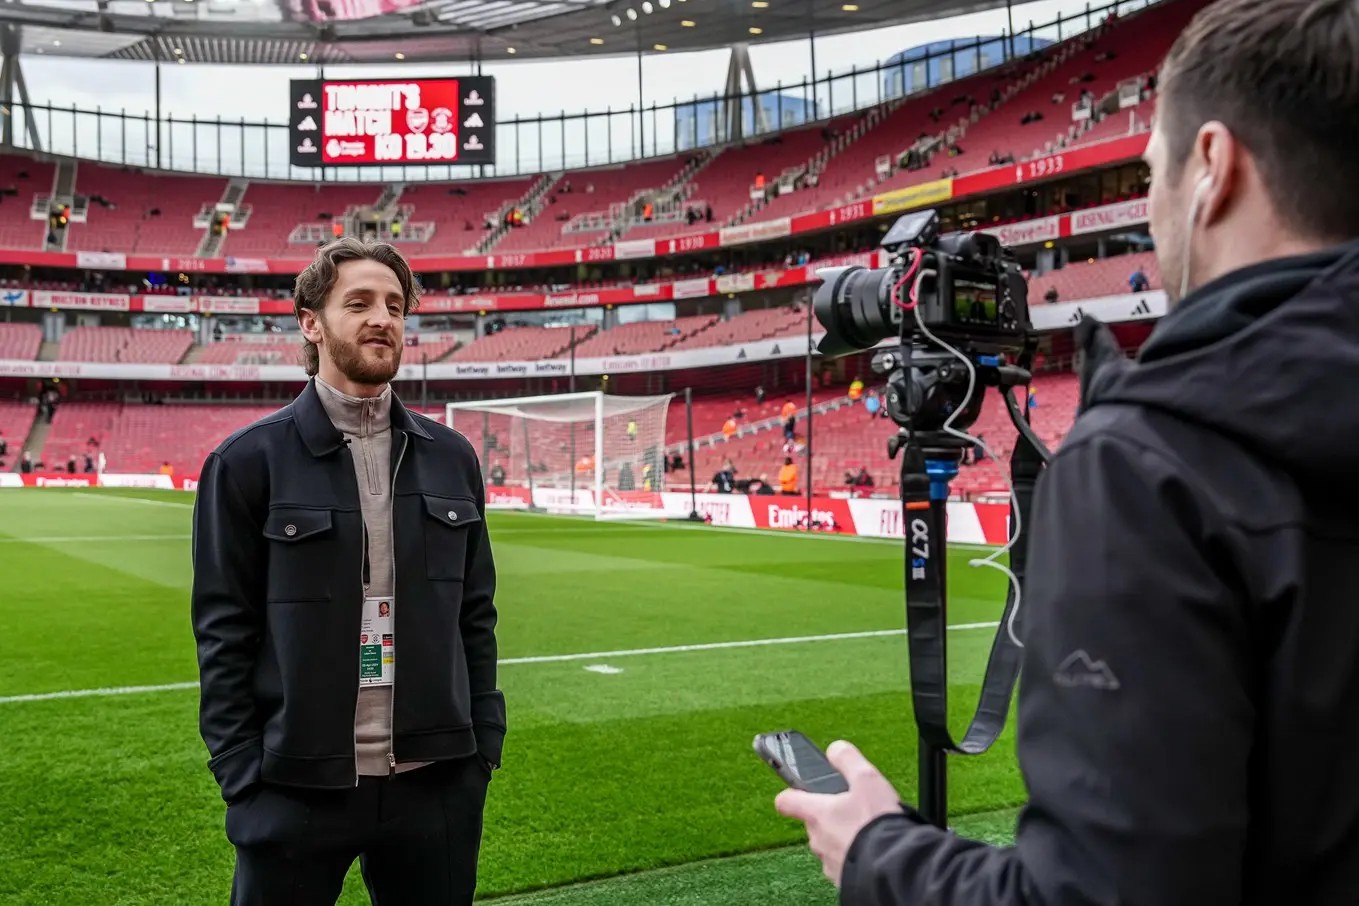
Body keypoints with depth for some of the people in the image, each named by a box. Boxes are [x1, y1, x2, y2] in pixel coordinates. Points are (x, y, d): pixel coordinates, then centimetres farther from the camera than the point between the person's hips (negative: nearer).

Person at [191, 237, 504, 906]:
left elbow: (476, 615, 11)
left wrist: (485, 746, 7)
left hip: (437, 784, 3)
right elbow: (223, 632, -3)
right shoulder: (247, 461, -4)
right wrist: (240, 777, -7)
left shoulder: (451, 457, 7)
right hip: (296, 792, -3)